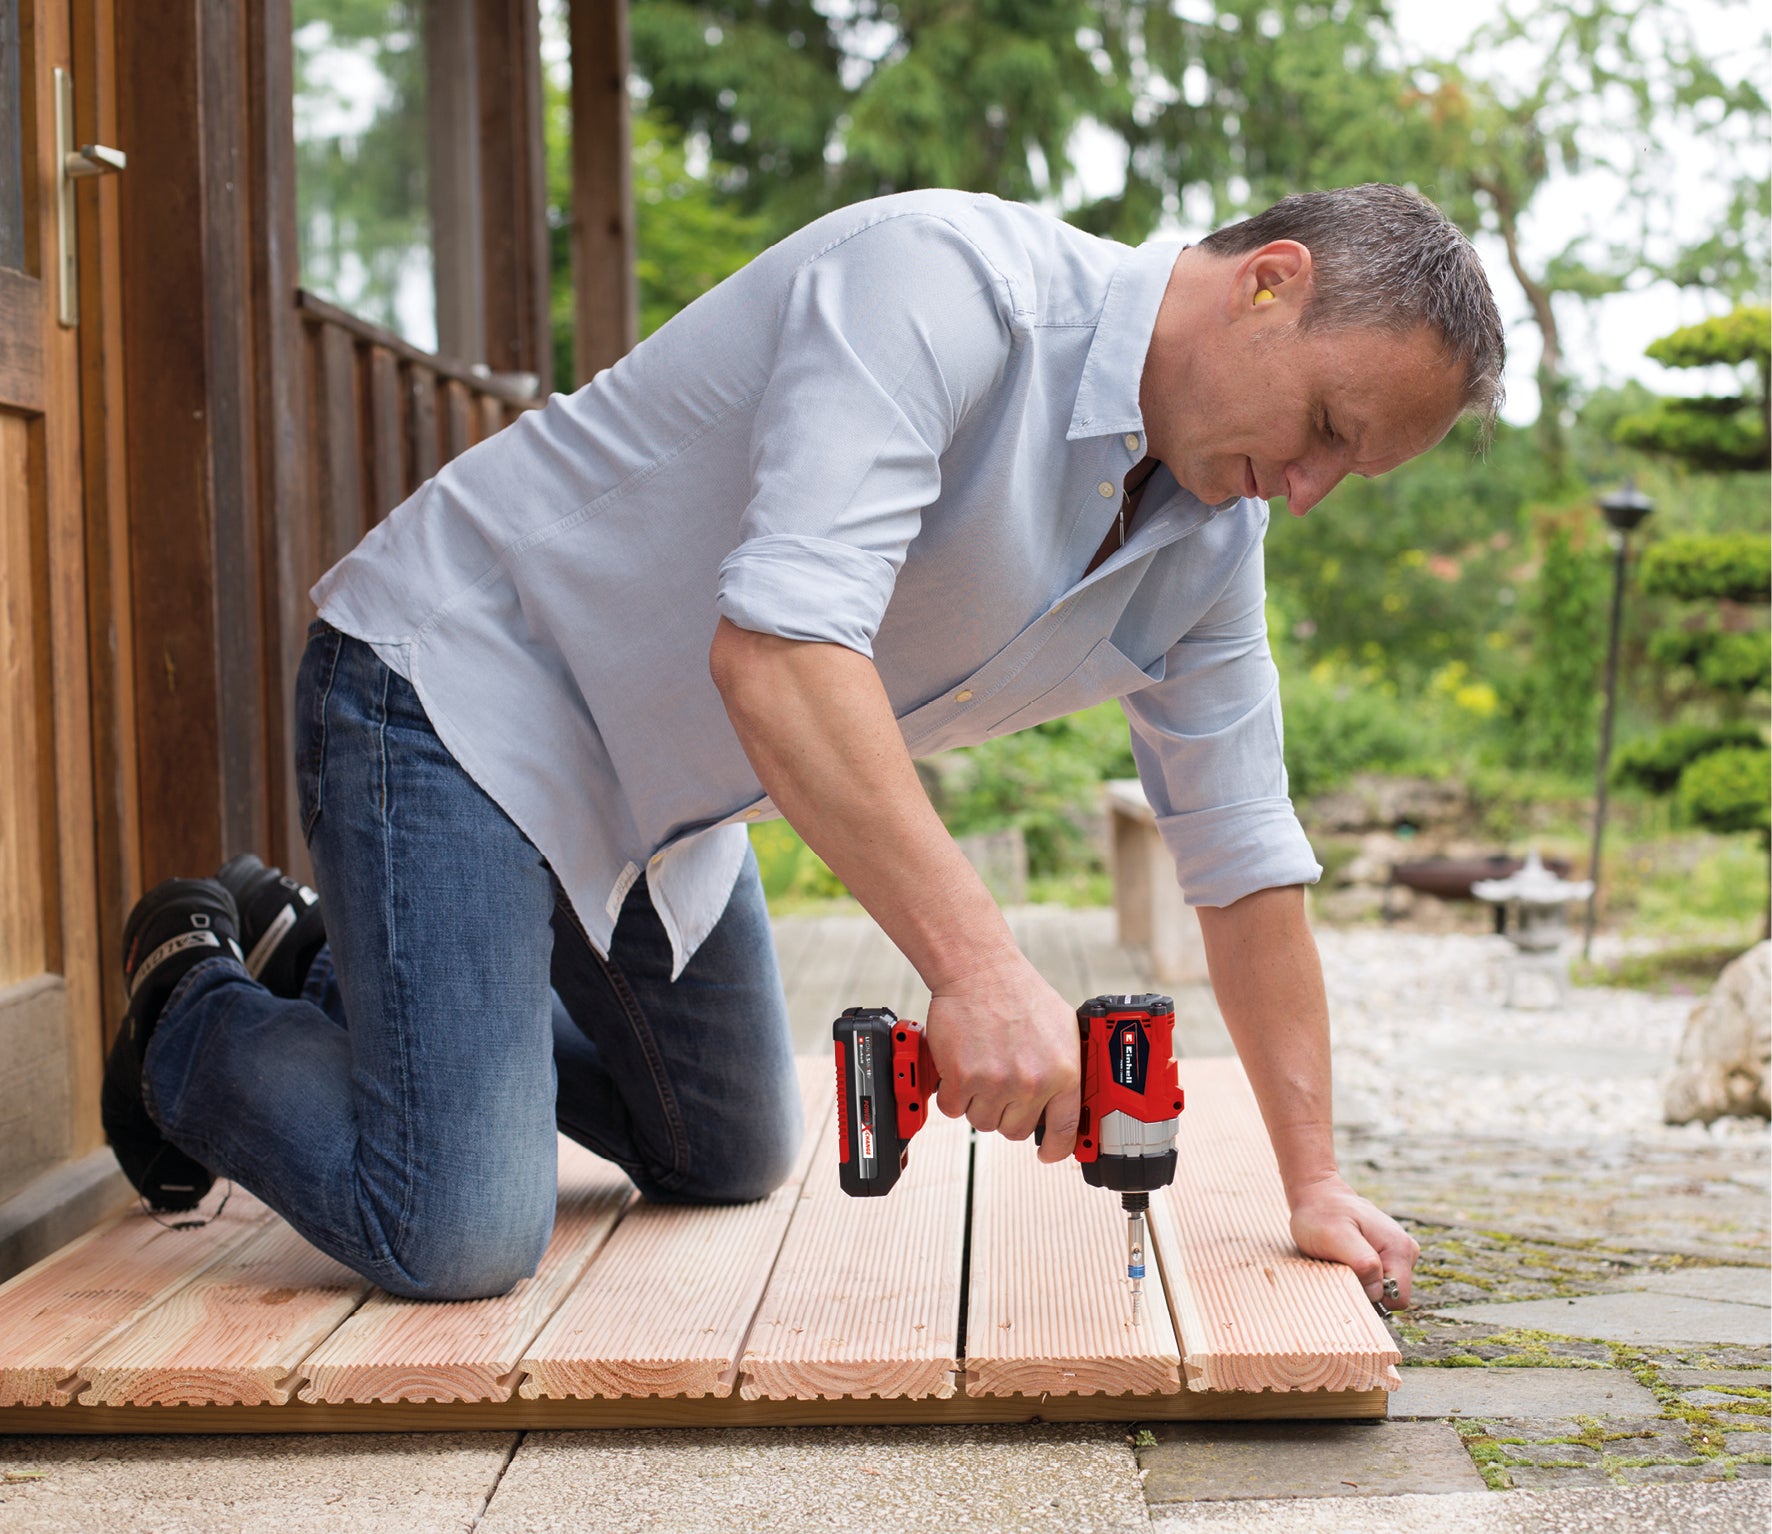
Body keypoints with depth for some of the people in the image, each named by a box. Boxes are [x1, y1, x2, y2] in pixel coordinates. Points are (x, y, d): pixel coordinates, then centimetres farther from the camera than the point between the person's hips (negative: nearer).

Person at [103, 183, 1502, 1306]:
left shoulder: (1214, 536, -1)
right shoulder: (944, 282, -29)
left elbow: (1246, 854, 6)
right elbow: (776, 642, -41)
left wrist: (1315, 1181, 2)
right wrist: (978, 964, -45)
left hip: (658, 789, 9)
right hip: (464, 682, -9)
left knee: (733, 1162, 22)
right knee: (459, 1238, -19)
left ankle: (326, 965, 34)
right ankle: (198, 1014, 12)